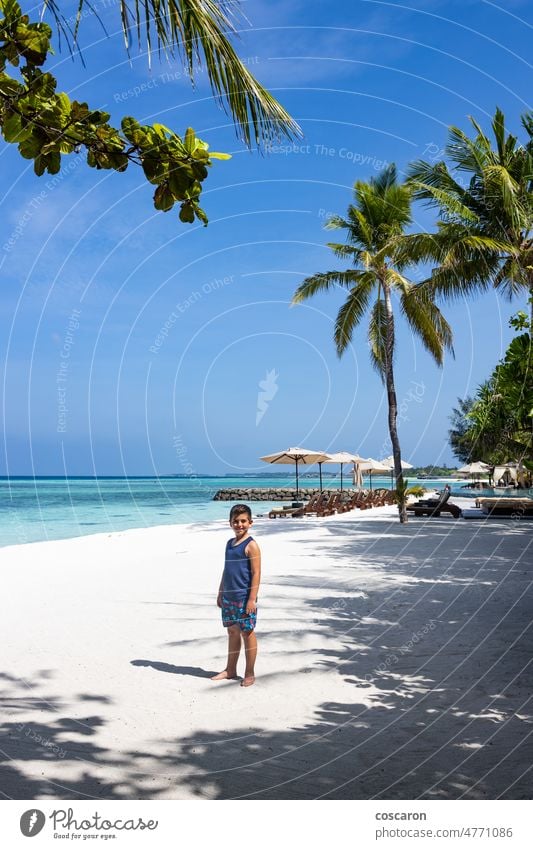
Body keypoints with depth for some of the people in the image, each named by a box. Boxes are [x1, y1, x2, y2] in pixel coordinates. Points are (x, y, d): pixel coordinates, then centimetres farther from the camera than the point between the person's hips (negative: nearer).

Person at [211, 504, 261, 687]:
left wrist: (252, 598, -18)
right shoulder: (229, 543, 11)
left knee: (247, 633, 2)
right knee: (232, 632, 16)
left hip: (244, 597, -7)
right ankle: (230, 670, 27)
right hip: (228, 597, 7)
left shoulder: (251, 545, -11)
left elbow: (256, 573, -14)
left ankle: (250, 673, 12)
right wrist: (220, 593, 18)